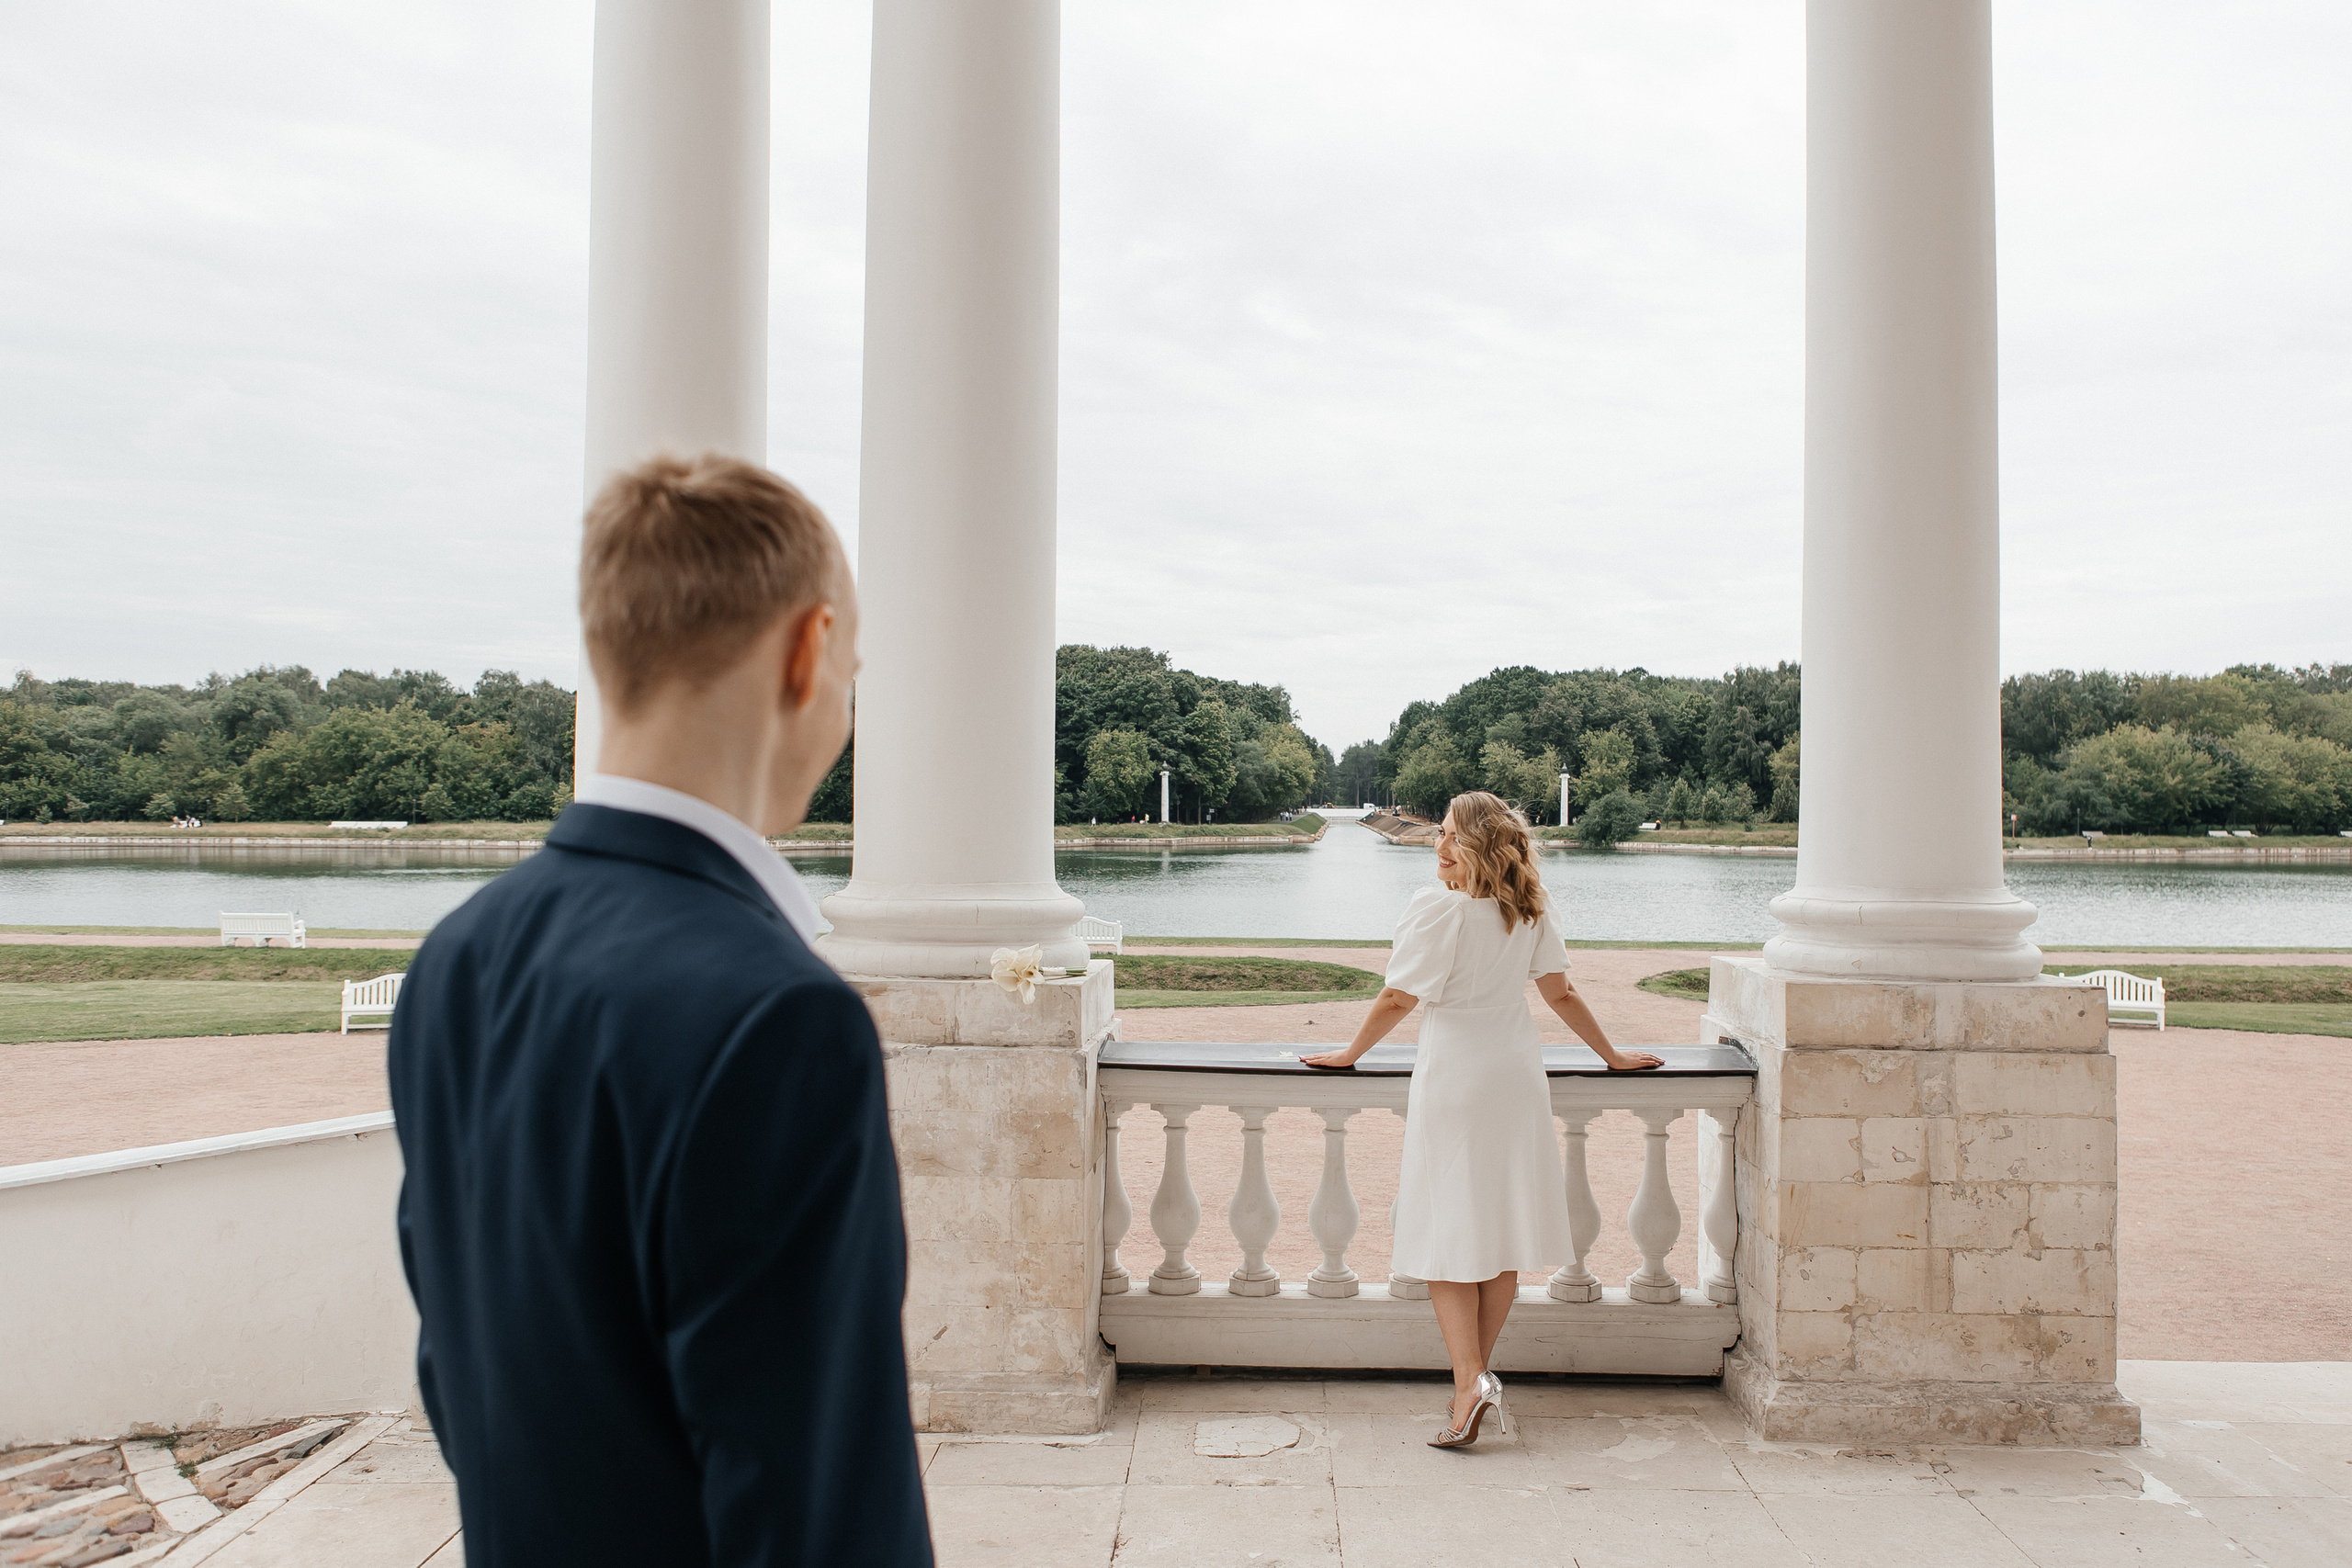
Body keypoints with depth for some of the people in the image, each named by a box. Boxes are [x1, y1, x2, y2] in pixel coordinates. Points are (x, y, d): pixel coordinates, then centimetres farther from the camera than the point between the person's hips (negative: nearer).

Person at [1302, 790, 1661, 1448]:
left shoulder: (1435, 908, -15)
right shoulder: (1531, 910, 1)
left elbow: (1397, 1000, -12)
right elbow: (1561, 994, 6)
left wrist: (1349, 1053, 1)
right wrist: (1612, 1055, 18)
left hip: (1452, 1078, -5)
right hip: (1517, 1078, 5)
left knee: (1448, 1232, 1)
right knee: (1503, 1228, 11)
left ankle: (1469, 1378, -11)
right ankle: (1477, 1372, 20)